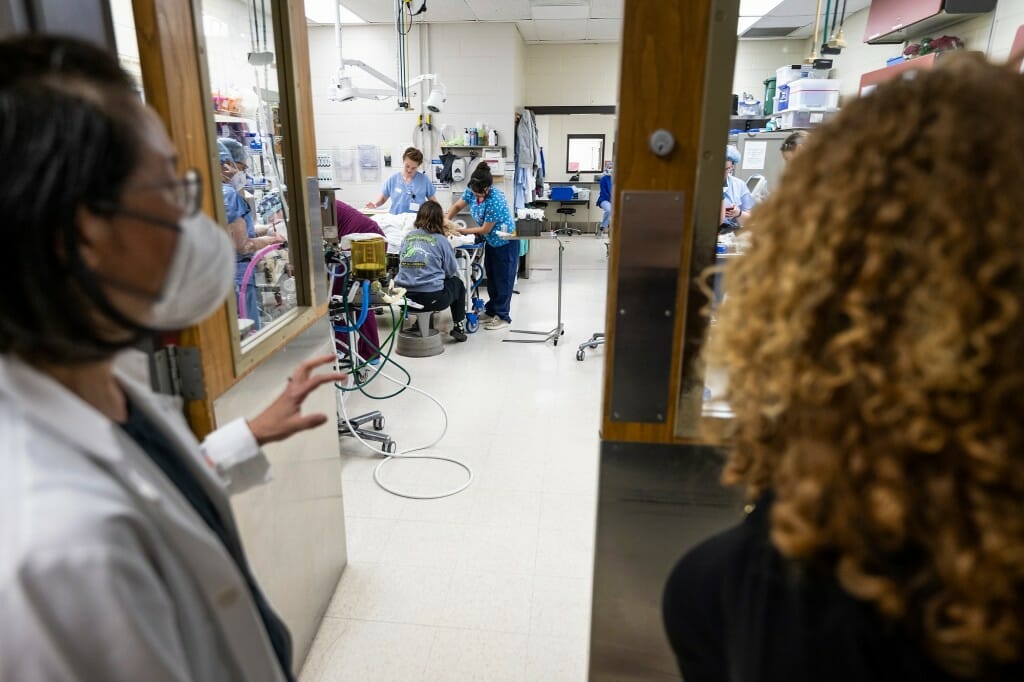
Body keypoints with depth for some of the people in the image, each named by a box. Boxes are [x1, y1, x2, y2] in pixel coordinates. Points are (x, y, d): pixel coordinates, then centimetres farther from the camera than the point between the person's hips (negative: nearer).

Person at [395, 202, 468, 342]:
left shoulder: (407, 237, 7)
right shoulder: (441, 240, -5)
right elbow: (451, 271, 2)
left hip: (404, 295, 5)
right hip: (432, 299, -5)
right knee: (458, 283, 26)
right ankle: (459, 327, 27)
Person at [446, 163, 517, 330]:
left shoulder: (495, 200, -33)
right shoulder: (472, 191, -11)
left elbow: (485, 229, -26)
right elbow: (457, 206, 3)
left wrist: (462, 231, -19)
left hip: (505, 242, -8)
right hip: (491, 241, 8)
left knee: (503, 279, 1)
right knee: (491, 277, 15)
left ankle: (503, 316, 10)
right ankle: (491, 310, 27)